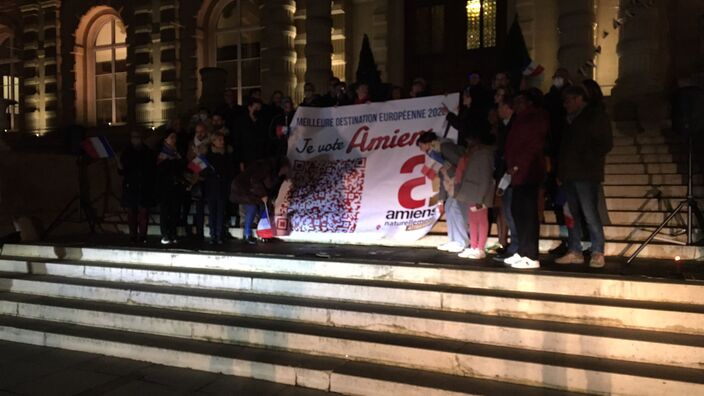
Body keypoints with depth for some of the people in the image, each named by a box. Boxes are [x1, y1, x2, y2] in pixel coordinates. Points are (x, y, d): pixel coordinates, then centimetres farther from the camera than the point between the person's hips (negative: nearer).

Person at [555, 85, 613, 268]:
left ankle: (598, 253, -5)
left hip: (587, 174, -7)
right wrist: (560, 171, 12)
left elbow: (606, 143, -4)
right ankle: (575, 252, 9)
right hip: (569, 174, 7)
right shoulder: (570, 120, 23)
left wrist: (588, 158, -12)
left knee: (590, 214, -10)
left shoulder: (596, 115, 3)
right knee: (571, 214, 5)